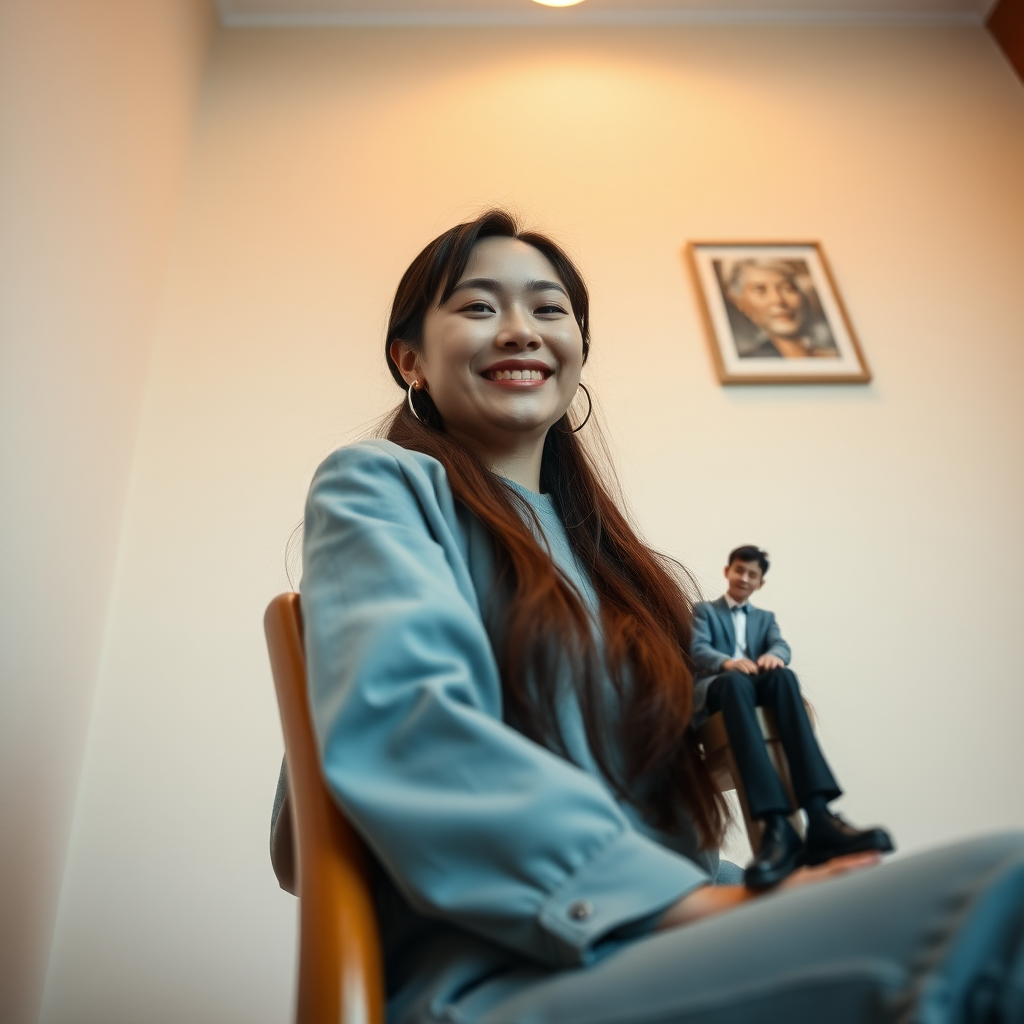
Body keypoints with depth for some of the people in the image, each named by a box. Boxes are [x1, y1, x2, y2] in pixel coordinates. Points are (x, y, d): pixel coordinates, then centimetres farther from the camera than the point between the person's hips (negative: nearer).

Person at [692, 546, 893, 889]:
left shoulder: (765, 618, 30)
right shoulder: (703, 611, 20)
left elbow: (782, 646, 6)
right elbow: (697, 650, -1)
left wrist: (773, 655, -20)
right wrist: (728, 663, -24)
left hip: (755, 686, 3)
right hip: (715, 690, -3)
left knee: (783, 675, -35)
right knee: (736, 680, -41)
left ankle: (819, 814, -52)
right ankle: (776, 823, -59)